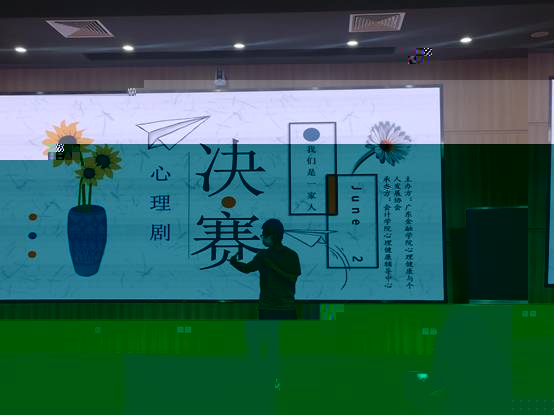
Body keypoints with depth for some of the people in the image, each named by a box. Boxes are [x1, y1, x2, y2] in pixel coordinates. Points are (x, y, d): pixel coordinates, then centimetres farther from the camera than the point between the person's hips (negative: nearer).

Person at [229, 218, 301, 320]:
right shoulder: (263, 255, 7)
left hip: (286, 308, -2)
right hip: (266, 307, 2)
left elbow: (293, 278, -8)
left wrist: (274, 267, -16)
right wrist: (234, 262, -12)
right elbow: (247, 268, 8)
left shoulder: (291, 255, -3)